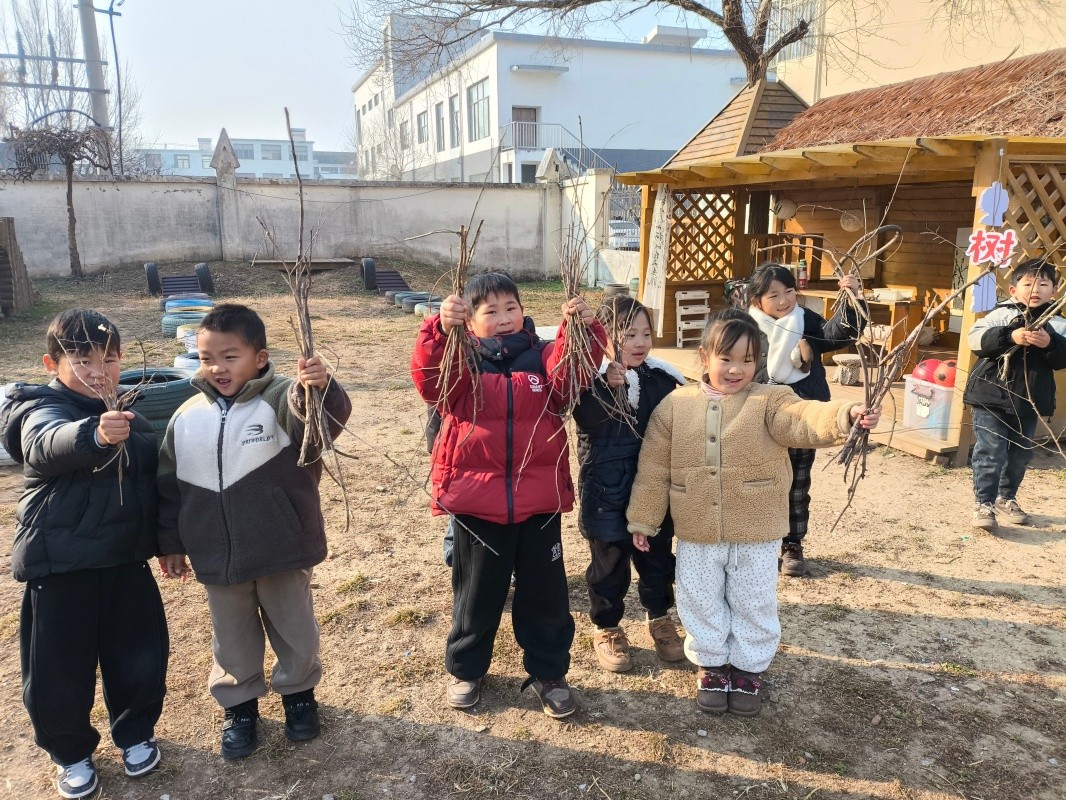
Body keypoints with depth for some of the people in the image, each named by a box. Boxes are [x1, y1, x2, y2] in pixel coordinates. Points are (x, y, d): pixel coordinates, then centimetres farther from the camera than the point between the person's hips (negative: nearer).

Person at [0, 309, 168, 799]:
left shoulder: (129, 418, 5)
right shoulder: (42, 410, -14)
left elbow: (153, 481, 17)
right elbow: (52, 444, -39)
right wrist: (95, 434, -61)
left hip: (126, 560, 5)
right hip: (60, 566, -4)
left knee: (139, 656, 12)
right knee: (59, 667, 8)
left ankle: (135, 733, 37)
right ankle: (70, 751, 32)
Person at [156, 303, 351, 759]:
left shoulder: (282, 401, -14)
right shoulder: (187, 418, -1)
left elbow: (325, 417, -36)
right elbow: (169, 486, 8)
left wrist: (319, 389, -58)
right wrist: (170, 543, 11)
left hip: (282, 550, -3)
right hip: (216, 556, 3)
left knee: (294, 630, 17)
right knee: (232, 639, 20)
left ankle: (298, 692, 43)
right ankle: (239, 704, 43)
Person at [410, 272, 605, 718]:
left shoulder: (544, 358, 4)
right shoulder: (460, 361, 0)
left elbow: (570, 377, -16)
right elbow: (430, 381, -21)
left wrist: (579, 330, -32)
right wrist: (441, 330, -38)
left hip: (539, 501, 1)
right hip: (476, 501, -1)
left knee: (545, 593, 14)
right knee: (477, 593, 16)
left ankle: (548, 672, 34)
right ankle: (465, 669, 38)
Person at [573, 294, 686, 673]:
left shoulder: (662, 378, 0)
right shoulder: (591, 378, -11)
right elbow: (587, 420, -29)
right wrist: (607, 384, -38)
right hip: (607, 493, -4)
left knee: (657, 557, 18)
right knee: (609, 561, 11)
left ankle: (660, 618, 41)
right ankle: (607, 627, 31)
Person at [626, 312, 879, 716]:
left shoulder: (770, 401, -6)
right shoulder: (676, 405, -3)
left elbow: (804, 419, -27)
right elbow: (653, 466, 1)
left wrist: (846, 415, -47)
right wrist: (643, 520, 3)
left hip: (756, 535, -1)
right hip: (697, 535, 1)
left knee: (754, 605, 15)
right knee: (701, 603, 15)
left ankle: (748, 668, 37)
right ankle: (711, 665, 38)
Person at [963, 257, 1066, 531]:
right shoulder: (1001, 314, -4)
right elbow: (975, 338, -16)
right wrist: (1010, 336, -26)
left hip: (1029, 401, 5)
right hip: (992, 396, -4)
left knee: (1021, 454, 15)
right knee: (990, 452, -6)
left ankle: (1006, 499, 32)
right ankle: (983, 503, 1)